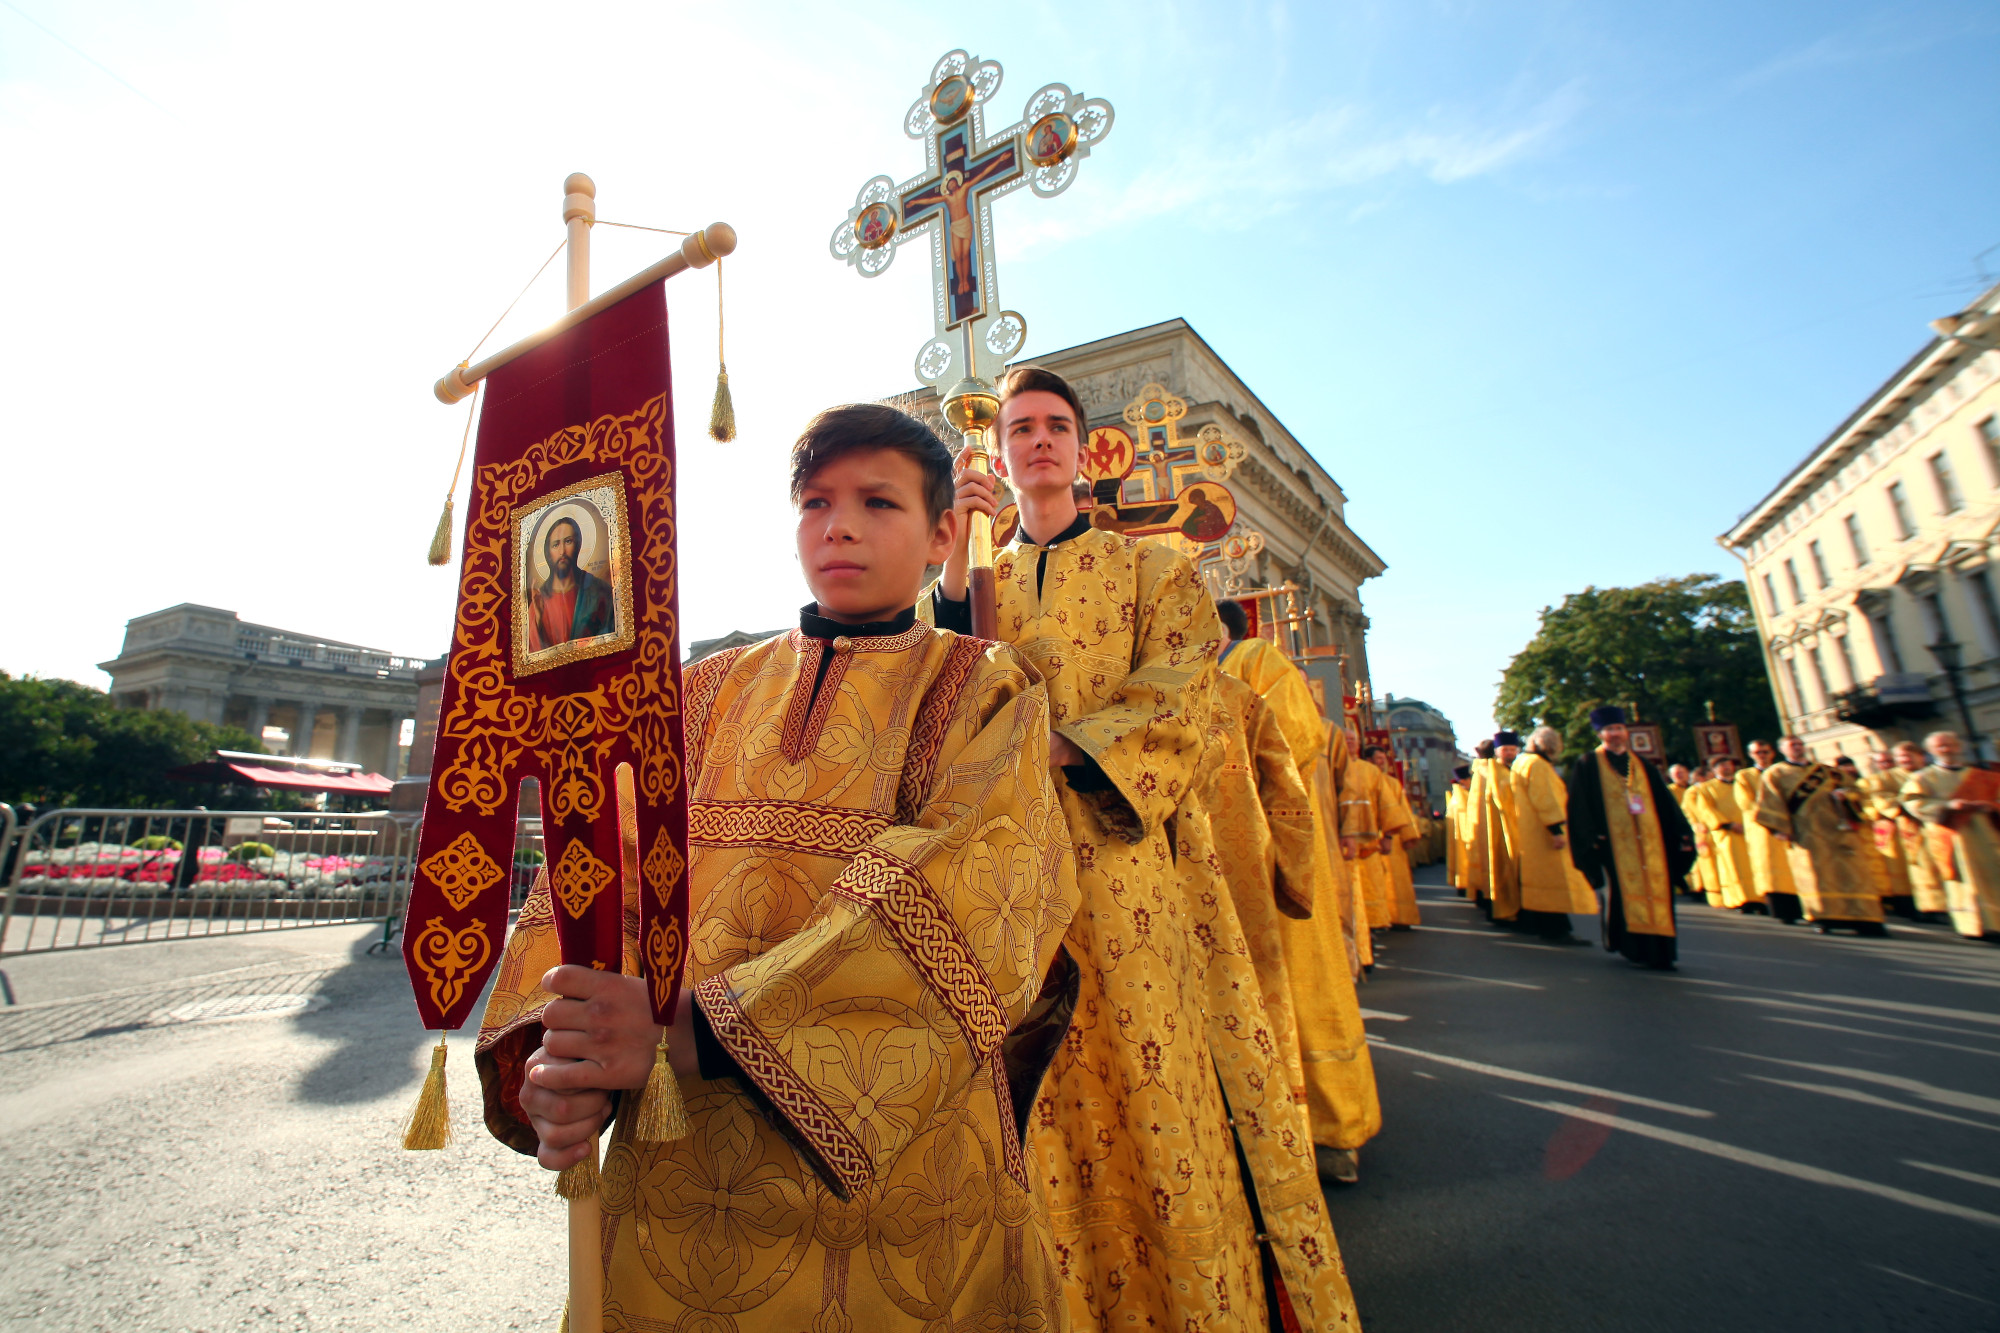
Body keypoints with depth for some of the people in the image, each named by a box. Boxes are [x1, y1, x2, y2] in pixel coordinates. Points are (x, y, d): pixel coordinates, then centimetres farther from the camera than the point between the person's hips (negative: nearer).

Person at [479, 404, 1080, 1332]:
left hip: (897, 1166, -2)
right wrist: (557, 1050, -18)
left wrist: (698, 1026, -27)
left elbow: (977, 897, -20)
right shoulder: (705, 696, 8)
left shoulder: (984, 690, -3)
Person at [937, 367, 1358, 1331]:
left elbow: (1175, 701, -4)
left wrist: (1055, 750, -16)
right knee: (1046, 1108, 7)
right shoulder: (967, 582, 17)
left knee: (1156, 1095, 1)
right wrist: (955, 568, -10)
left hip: (1126, 868, -2)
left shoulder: (1153, 568, 11)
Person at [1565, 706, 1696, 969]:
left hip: (1649, 843, 4)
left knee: (1655, 892, 0)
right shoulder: (1587, 766, 3)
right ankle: (1630, 946, 4)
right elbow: (1580, 808, -4)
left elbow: (1666, 805, 16)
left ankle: (1657, 950, 7)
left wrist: (1682, 835, 6)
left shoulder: (1643, 767, 17)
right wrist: (1591, 838, -15)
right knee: (1621, 893, -6)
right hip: (1613, 842, -4)